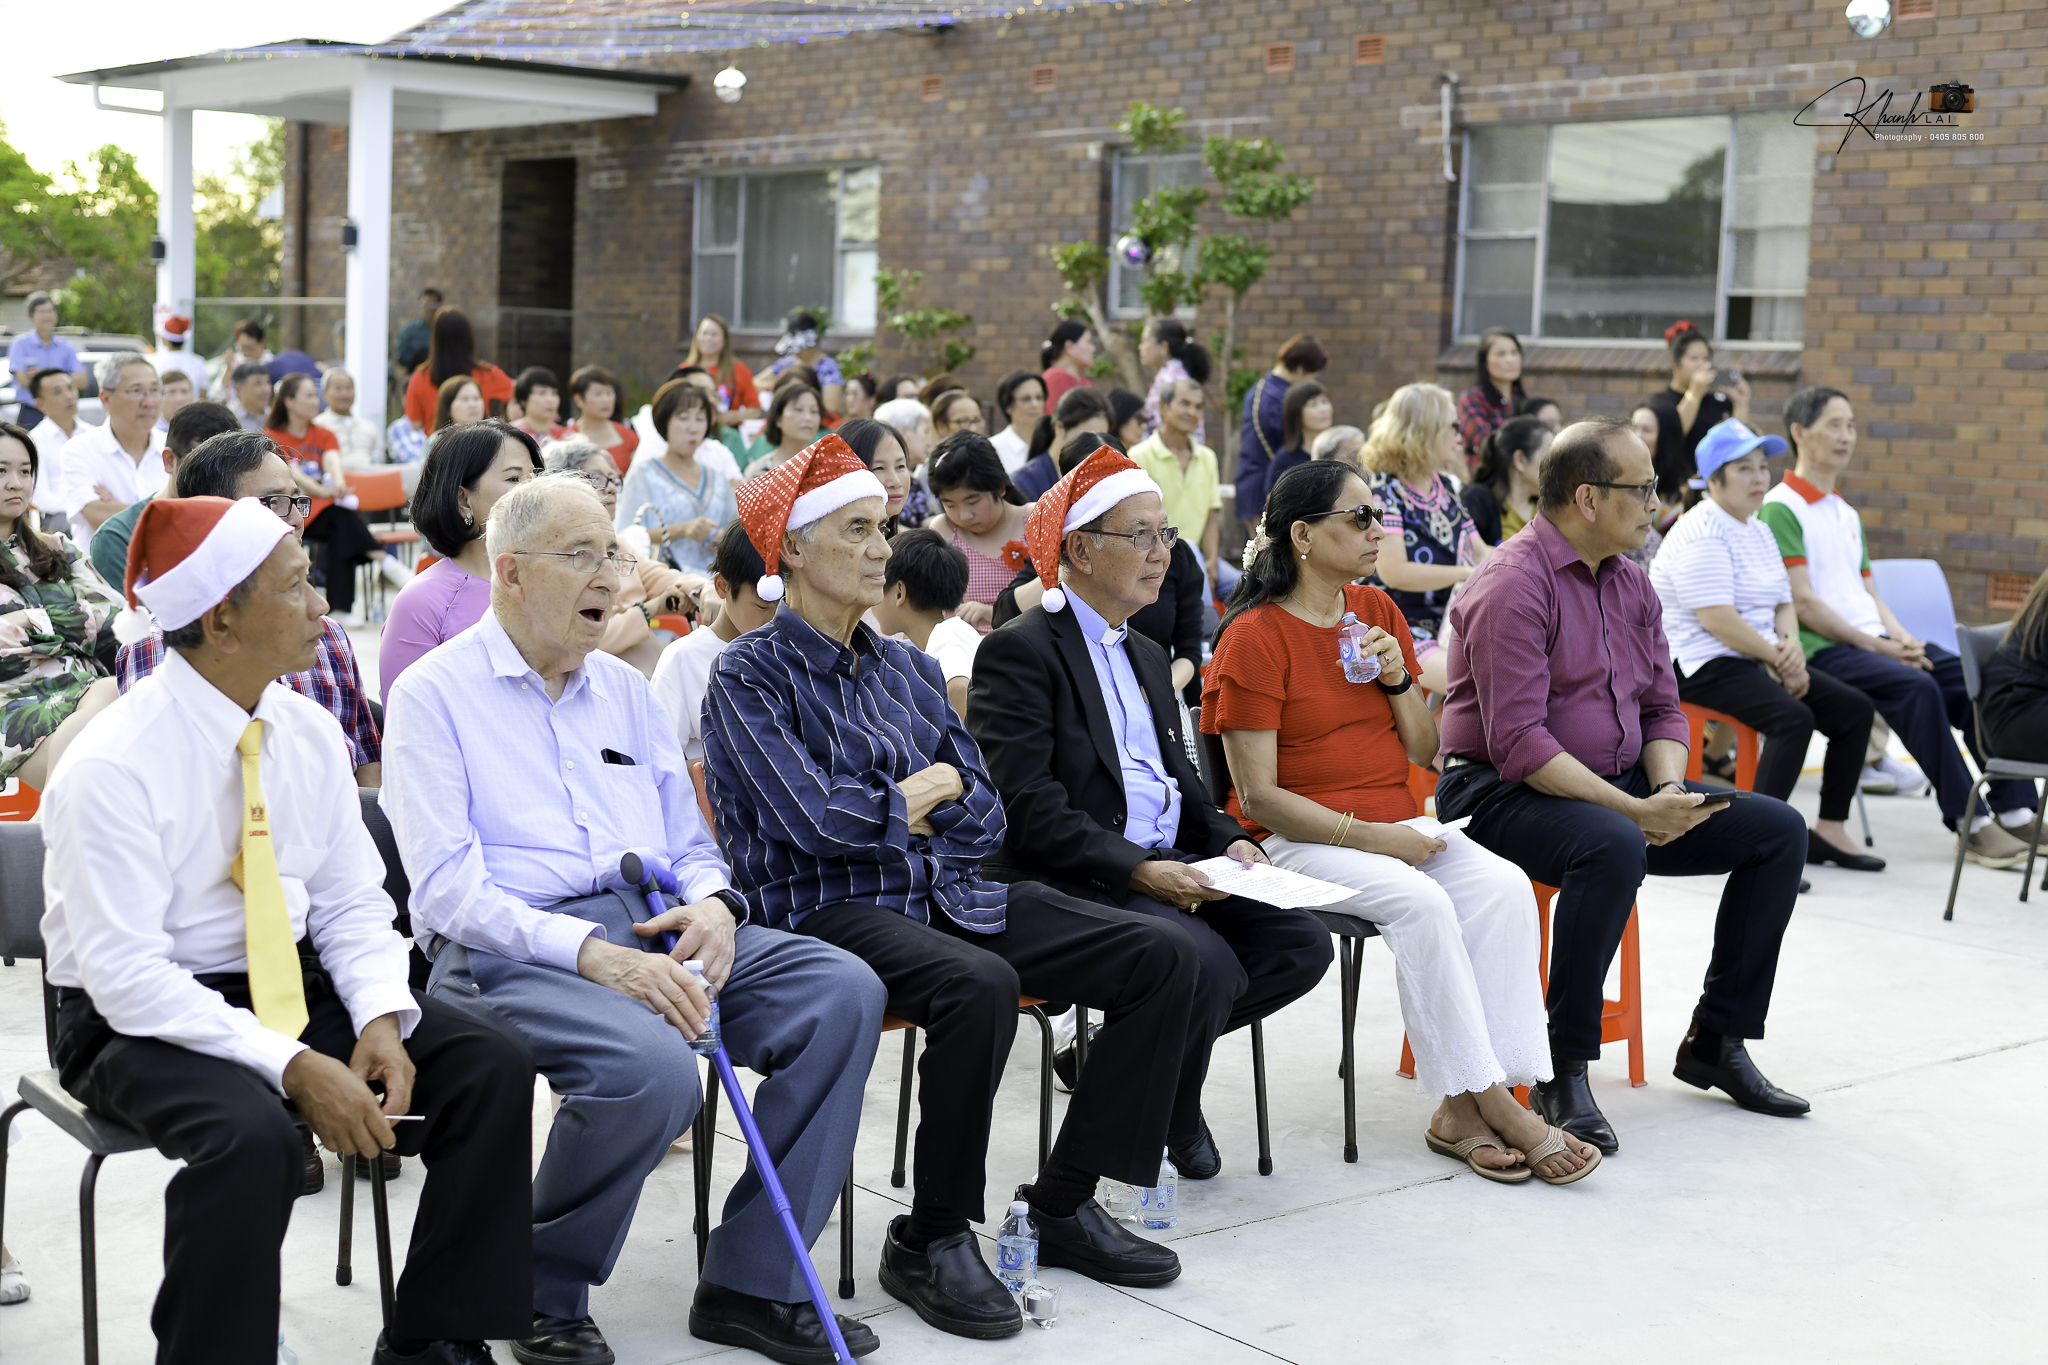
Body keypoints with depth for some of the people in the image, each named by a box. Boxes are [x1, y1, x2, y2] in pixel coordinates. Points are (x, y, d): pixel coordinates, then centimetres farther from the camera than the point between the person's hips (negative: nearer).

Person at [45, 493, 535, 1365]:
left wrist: (381, 1017, -13)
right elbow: (126, 973, -22)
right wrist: (293, 1066, -29)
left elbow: (353, 899, 7)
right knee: (252, 1136, -36)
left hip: (292, 983, 6)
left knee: (492, 1068, -12)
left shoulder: (309, 732, 1)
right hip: (141, 1021, -6)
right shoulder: (113, 765, -19)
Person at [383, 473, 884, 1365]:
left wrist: (711, 903, -5)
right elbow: (448, 887, -11)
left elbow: (689, 844, 21)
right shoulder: (435, 693, 0)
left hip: (655, 926, 7)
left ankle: (750, 1284, -8)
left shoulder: (624, 690, 20)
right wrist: (593, 955, -23)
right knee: (653, 1067, -35)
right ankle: (542, 1293, -6)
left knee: (843, 992, -15)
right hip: (510, 949, -6)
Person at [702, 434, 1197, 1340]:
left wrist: (885, 813, -4)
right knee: (979, 986, -38)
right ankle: (930, 1241, -19)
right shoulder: (750, 676, -3)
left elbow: (983, 819, 13)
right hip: (827, 912, -7)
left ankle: (1065, 1202, 1)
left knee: (1162, 954, -6)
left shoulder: (908, 670, 17)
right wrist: (923, 795, -1)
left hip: (945, 893, 7)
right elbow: (818, 821, -16)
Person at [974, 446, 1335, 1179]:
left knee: (1302, 942, -10)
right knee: (1206, 964, -30)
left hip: (1166, 865, 9)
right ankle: (1171, 1115, 1)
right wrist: (1137, 870, -24)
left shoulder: (1145, 654, 22)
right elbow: (1029, 809, -16)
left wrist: (1229, 841, 4)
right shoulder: (1019, 652, -8)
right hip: (1071, 884, -9)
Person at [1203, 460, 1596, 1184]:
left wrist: (1399, 680, -5)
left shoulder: (1377, 611, 12)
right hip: (1297, 840, -6)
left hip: (1397, 825, 6)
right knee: (1420, 901, -32)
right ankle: (1487, 1103, -23)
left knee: (1505, 887, -22)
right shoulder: (1253, 638, -9)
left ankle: (1464, 1108, -24)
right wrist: (1368, 836, -19)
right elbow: (1257, 796, -13)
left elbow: (1423, 752, 15)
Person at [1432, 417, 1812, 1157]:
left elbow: (1662, 708, 13)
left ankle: (1716, 1041, 10)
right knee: (1613, 846, -39)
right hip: (1501, 793, -9)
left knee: (1778, 830, 0)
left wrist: (1667, 792, -8)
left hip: (1617, 789, 9)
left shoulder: (1631, 583, 10)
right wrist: (1633, 809, -26)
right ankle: (1564, 1074, -27)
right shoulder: (1515, 584, -18)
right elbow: (1518, 743, -24)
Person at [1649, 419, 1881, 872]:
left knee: (1854, 708, -1)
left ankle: (1829, 829, 5)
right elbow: (1717, 619, -22)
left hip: (1758, 660, 10)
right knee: (1793, 717, -32)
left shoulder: (1759, 532, 17)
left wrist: (1791, 645, -5)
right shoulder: (1701, 534, -14)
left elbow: (1784, 603, 18)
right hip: (1702, 665, -10)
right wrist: (1777, 658, -15)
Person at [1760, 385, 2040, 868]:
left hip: (1875, 640, 8)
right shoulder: (1780, 509, -5)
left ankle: (2014, 810, -12)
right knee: (1917, 687, -31)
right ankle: (1969, 824, -27)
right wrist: (1876, 646, -14)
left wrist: (1902, 638, 0)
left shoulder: (1847, 514, 23)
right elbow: (1802, 602, -13)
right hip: (1822, 649, -8)